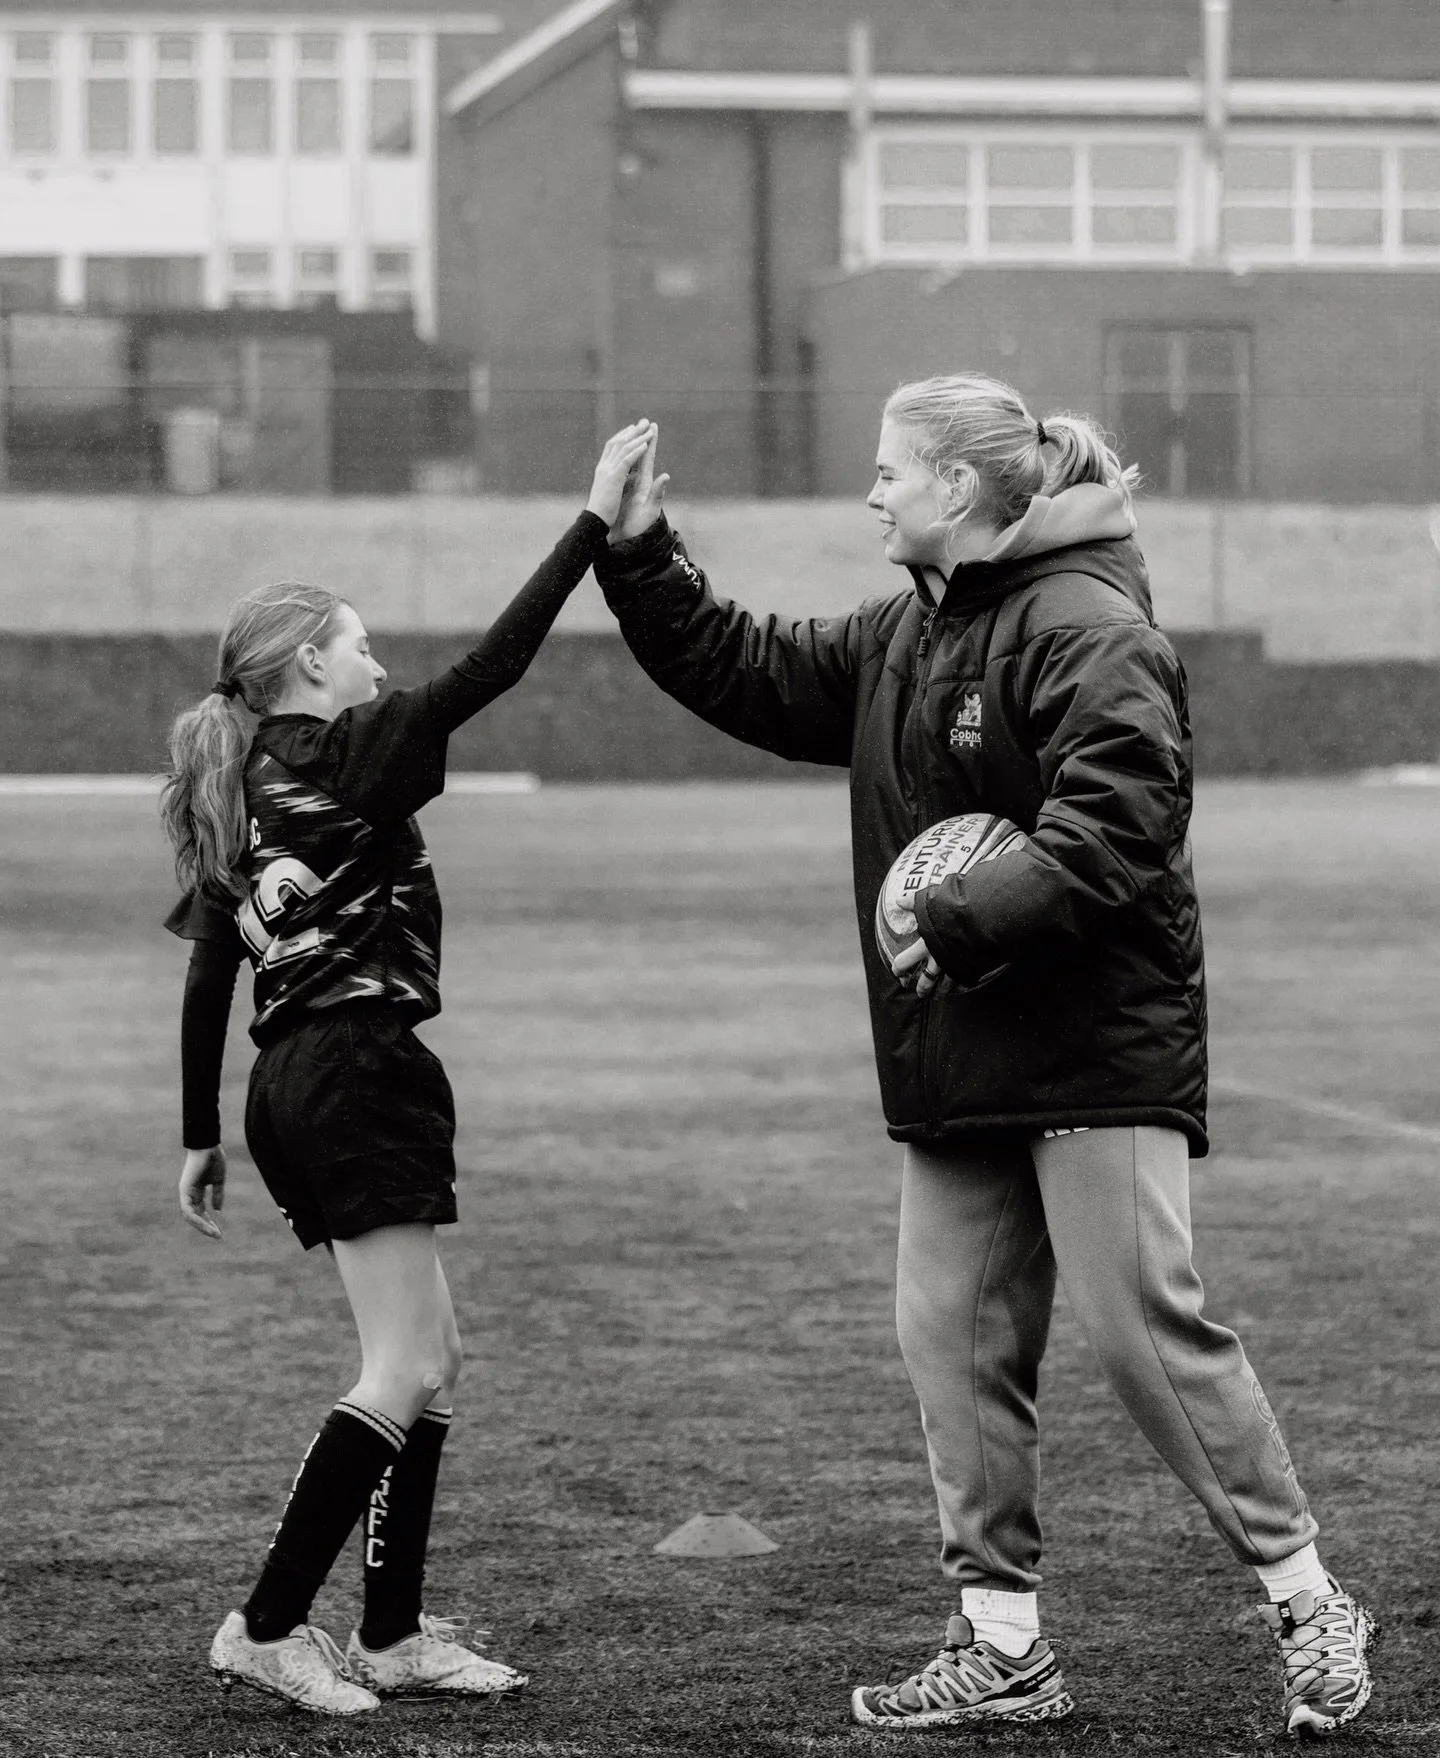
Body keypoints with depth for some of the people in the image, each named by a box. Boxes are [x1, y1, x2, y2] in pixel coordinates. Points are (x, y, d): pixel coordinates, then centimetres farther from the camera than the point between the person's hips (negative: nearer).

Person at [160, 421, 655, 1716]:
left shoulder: (243, 793, 15)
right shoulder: (349, 759, -7)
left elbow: (207, 981, 16)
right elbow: (496, 663, -14)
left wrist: (203, 1138, 21)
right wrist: (596, 524, -11)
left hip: (294, 1077, 9)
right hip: (361, 1066, -9)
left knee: (431, 1359, 14)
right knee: (404, 1374, -7)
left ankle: (394, 1634, 15)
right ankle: (270, 1629, -10)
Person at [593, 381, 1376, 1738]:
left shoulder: (1089, 636, -14)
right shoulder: (901, 638, 14)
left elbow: (1111, 837, -24)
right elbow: (748, 675, 21)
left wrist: (963, 921, -25)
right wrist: (637, 558, 12)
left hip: (1096, 1053, -9)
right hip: (958, 1067, 9)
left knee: (1146, 1327, -9)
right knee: (953, 1341, 5)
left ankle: (1306, 1604, 2)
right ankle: (1001, 1649, 10)